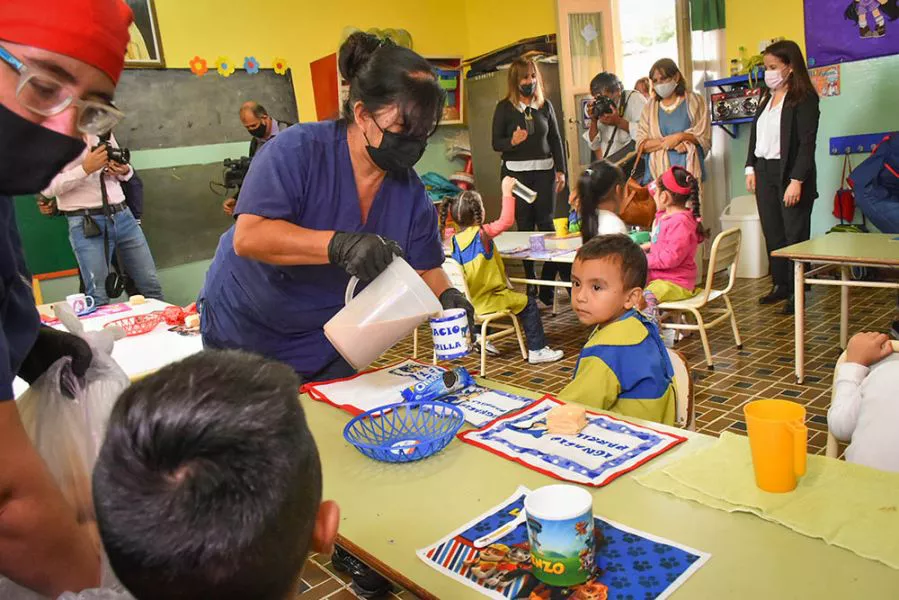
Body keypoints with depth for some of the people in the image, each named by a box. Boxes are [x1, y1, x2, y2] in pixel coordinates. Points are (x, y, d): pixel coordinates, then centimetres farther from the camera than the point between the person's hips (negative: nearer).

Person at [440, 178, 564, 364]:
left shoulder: (456, 239, 3)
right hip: (486, 300, -8)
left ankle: (480, 338, 44)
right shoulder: (482, 233, -16)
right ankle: (537, 350, 5)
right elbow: (506, 221, -15)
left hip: (468, 299, 8)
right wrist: (507, 192, -9)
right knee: (528, 304, 2)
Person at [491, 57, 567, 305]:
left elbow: (556, 139, 12)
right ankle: (531, 281, 9)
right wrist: (512, 141, -21)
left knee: (546, 223, -5)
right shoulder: (504, 107, 1)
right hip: (517, 171, -2)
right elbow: (496, 143, 0)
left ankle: (548, 282, -1)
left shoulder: (545, 105, 9)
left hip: (544, 170, 2)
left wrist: (561, 170, 6)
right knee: (525, 225, 1)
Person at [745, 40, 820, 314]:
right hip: (764, 172, 7)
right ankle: (780, 285, 21)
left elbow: (807, 142, -13)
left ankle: (796, 291, 8)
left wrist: (797, 181, -19)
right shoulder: (766, 98, 14)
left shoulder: (804, 99, -8)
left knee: (795, 234, -1)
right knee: (772, 232, 10)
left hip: (789, 173, -7)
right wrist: (751, 168, 8)